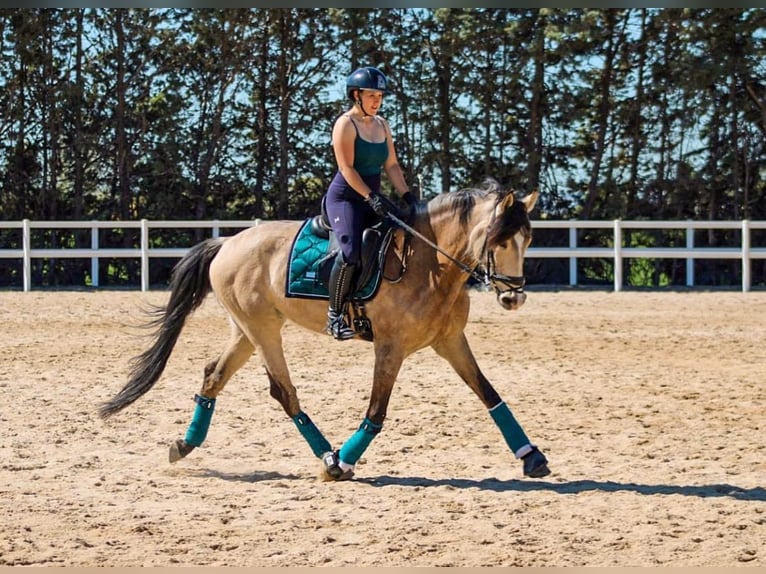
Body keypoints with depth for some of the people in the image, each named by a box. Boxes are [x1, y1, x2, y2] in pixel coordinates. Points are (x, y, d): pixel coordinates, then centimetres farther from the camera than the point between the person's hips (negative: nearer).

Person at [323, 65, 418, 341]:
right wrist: (371, 197, -26)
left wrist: (407, 195, -1)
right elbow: (347, 167, -17)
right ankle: (335, 314, -17)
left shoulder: (382, 125, 14)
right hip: (345, 197, -8)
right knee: (351, 252, -28)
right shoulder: (346, 124, -9)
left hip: (373, 199, 8)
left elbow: (391, 165, 13)